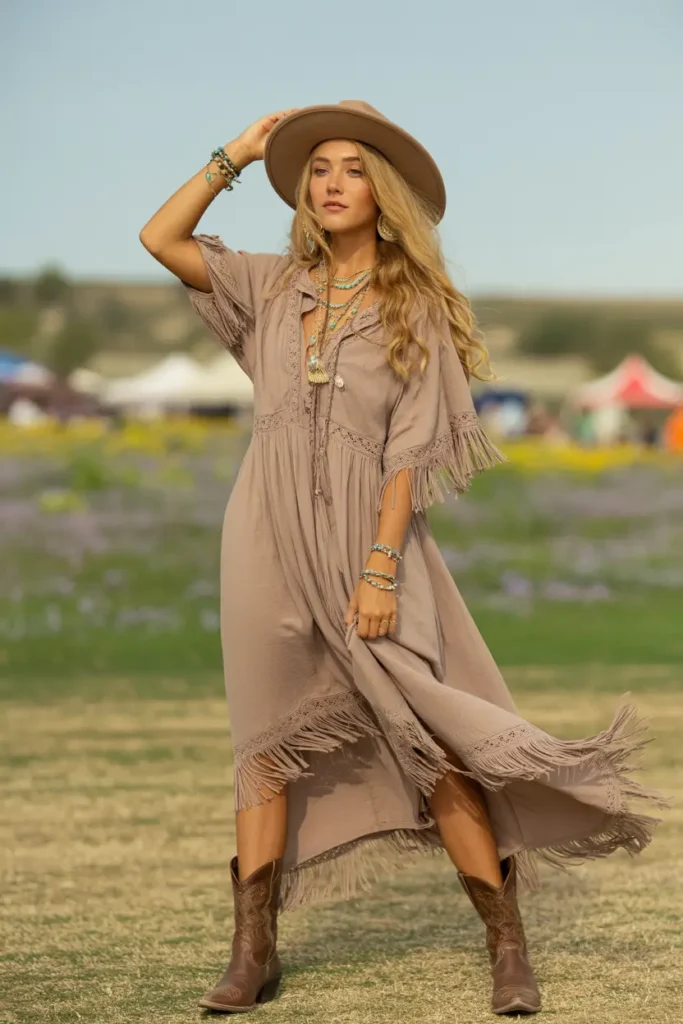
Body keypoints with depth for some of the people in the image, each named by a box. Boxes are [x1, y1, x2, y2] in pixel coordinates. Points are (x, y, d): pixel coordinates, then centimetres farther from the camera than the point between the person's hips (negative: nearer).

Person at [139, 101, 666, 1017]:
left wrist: (381, 568, -14)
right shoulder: (274, 288, 10)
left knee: (427, 740, -7)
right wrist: (237, 156, 4)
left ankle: (508, 949, 0)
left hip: (369, 536, -3)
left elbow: (408, 450, -5)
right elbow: (160, 239, 3)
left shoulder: (414, 308, 1)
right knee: (269, 741, 5)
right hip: (270, 538, 3)